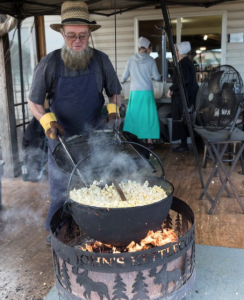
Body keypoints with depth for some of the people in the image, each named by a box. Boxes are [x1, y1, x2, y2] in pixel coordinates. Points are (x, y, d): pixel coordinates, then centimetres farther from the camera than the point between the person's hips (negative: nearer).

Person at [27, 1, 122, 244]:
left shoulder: (101, 60, -7)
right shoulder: (49, 64, -12)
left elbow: (114, 92, 5)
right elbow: (33, 101, -5)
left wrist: (113, 108, -16)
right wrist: (46, 120, -24)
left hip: (95, 136, 2)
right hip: (61, 136, -1)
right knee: (59, 187, 8)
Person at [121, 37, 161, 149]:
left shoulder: (131, 59, 2)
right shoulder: (150, 60, -1)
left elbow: (124, 76, 7)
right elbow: (157, 77, 1)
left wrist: (122, 81, 30)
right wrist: (160, 77, 24)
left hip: (135, 92, 1)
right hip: (147, 92, -1)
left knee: (134, 115, 8)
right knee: (148, 116, 5)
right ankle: (149, 141, 7)